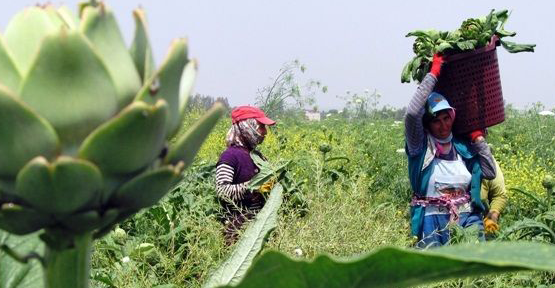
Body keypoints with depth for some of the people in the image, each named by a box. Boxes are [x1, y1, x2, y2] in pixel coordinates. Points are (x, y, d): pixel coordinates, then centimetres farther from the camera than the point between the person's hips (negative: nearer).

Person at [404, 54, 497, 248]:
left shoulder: (463, 145, 11)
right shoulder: (420, 146, -2)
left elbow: (490, 173, 12)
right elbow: (412, 113, -19)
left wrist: (478, 138, 9)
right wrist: (433, 73, -12)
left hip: (468, 218, 3)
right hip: (433, 221, -3)